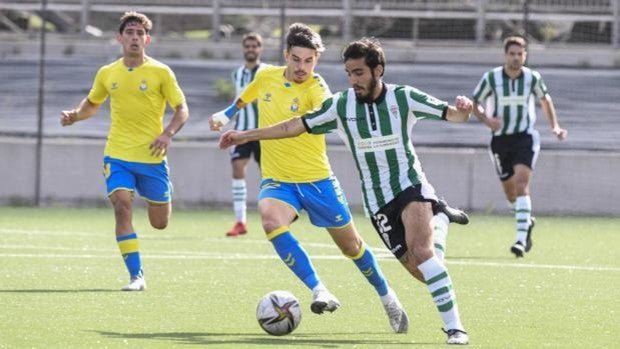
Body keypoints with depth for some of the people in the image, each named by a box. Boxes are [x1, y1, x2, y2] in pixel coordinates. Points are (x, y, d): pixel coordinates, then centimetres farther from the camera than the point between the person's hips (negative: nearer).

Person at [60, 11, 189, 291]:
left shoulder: (160, 72, -4)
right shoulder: (107, 74, 5)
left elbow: (182, 109, -1)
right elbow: (92, 104, 21)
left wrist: (168, 133, -20)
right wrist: (74, 115, 0)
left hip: (151, 157, -1)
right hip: (118, 155, 1)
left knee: (159, 223, 7)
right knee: (122, 207, -20)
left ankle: (162, 198, 46)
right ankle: (136, 277, -17)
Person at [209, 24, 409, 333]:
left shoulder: (316, 87, -16)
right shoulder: (266, 77, -1)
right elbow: (246, 97, 25)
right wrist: (226, 114, 25)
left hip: (316, 180, -2)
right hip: (277, 180, 2)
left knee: (351, 245, 9)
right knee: (271, 220, -32)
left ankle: (388, 299, 35)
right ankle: (319, 292, -29)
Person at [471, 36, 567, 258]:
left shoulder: (532, 78, -3)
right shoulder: (491, 78, -7)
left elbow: (545, 99, 16)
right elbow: (474, 103, 3)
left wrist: (555, 126, 9)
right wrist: (486, 119, -17)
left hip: (525, 137, -2)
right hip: (500, 138, 2)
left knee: (521, 183, -20)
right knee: (510, 191, 9)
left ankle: (522, 239, -24)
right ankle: (527, 221, 41)